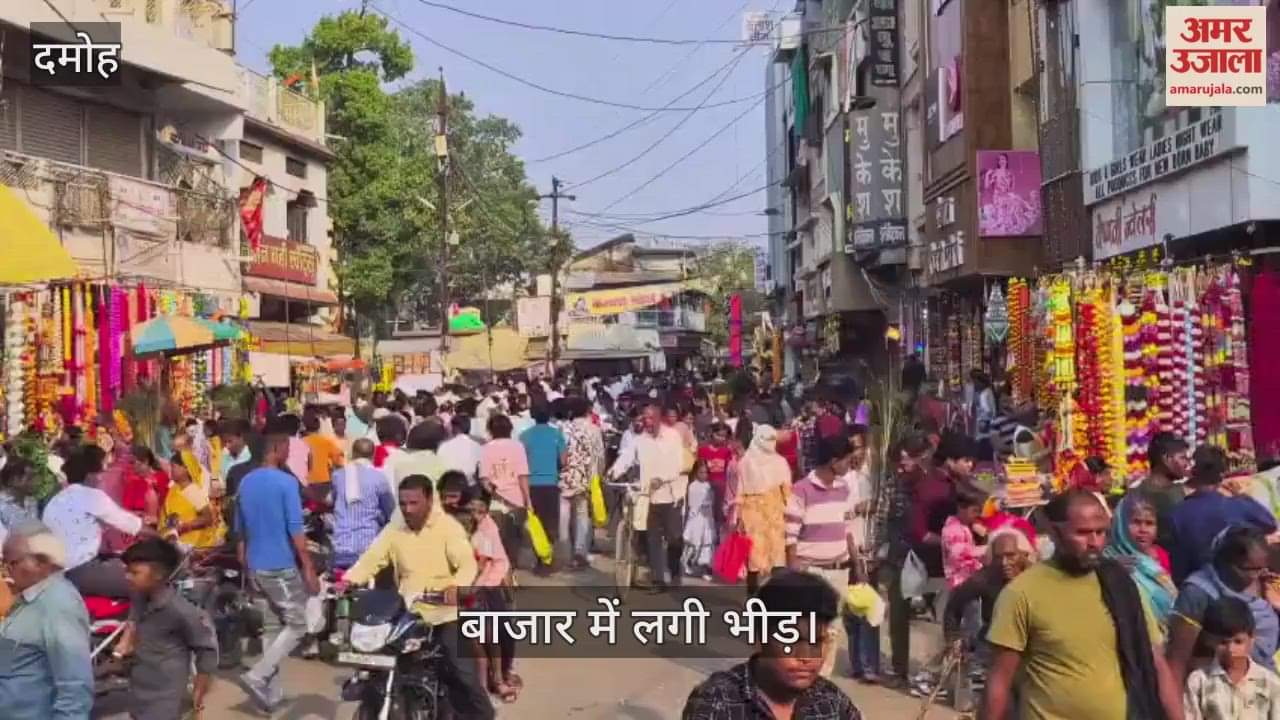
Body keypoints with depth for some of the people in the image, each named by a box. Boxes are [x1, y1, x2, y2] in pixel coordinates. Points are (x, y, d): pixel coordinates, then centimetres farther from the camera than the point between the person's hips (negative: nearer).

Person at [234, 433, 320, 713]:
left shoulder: (245, 483, 8)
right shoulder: (287, 482, -15)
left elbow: (240, 529, 15)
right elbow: (296, 530, -18)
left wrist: (244, 565, 24)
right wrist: (309, 569, -14)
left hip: (255, 567, 8)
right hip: (282, 566, -8)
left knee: (280, 623, 18)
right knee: (297, 626, 2)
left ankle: (271, 691, 17)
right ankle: (258, 676, -11)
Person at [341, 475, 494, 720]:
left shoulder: (448, 526, -6)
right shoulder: (393, 531, 7)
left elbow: (467, 562, -18)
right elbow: (370, 559, -2)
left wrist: (458, 586, -39)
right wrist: (348, 580, -22)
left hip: (446, 612, -4)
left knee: (463, 672, -8)